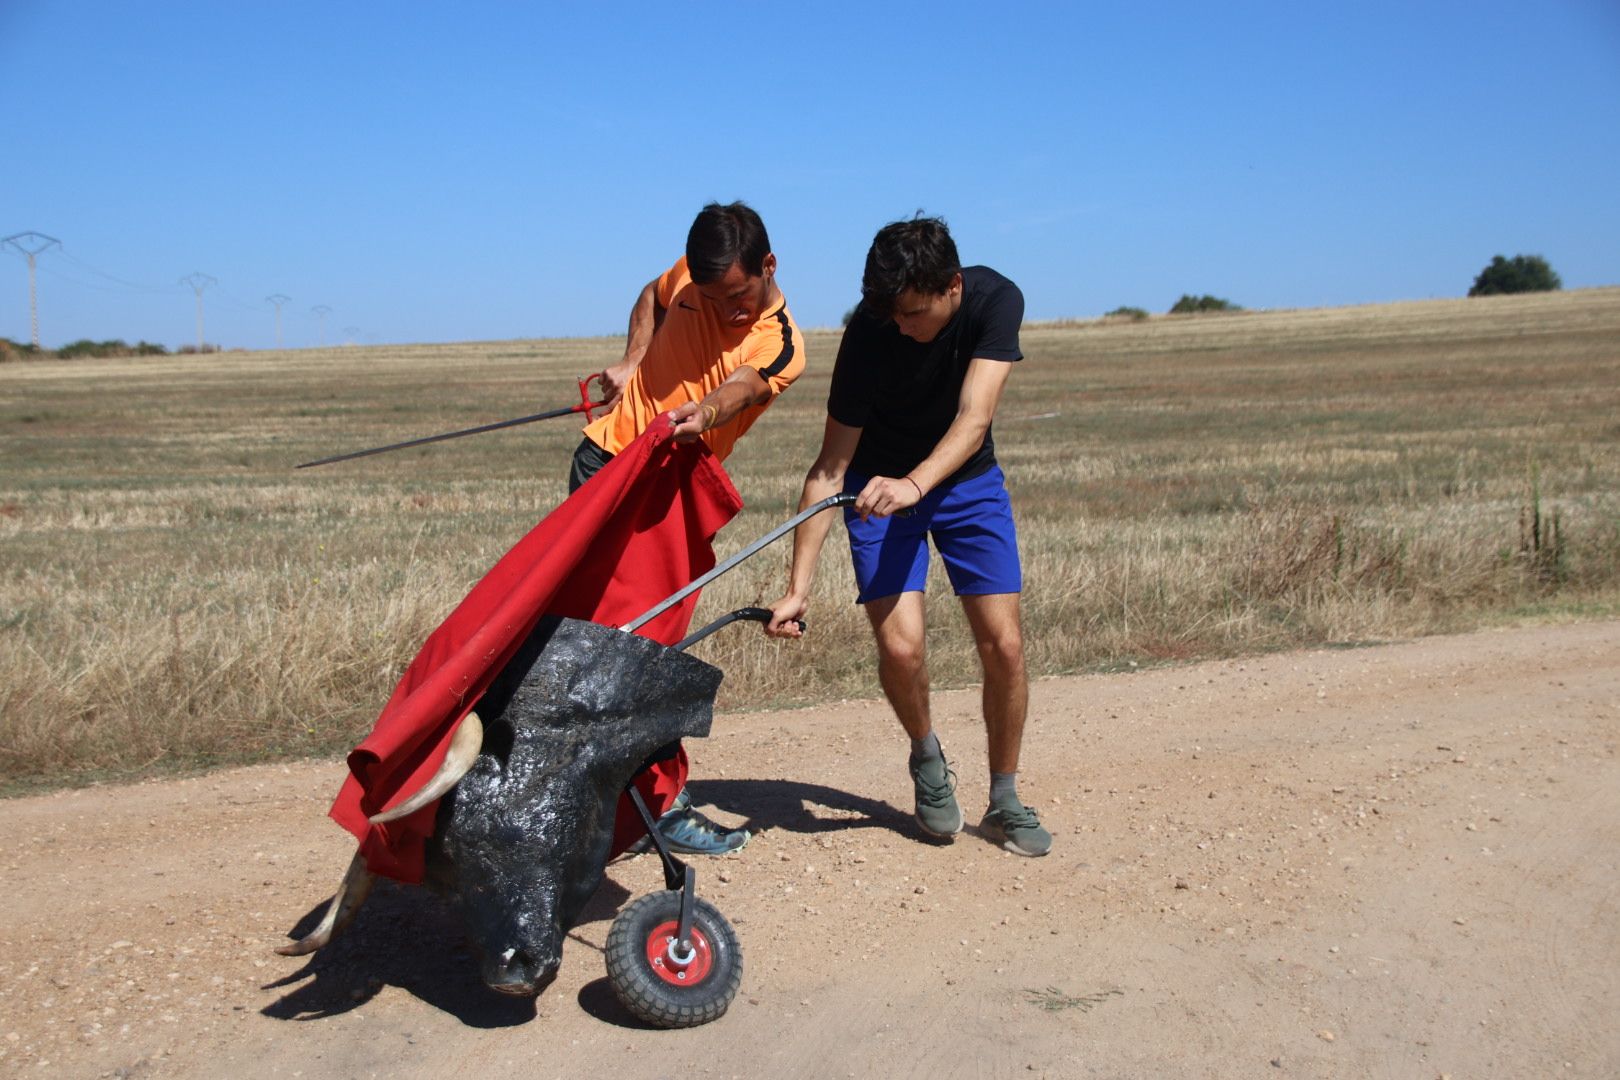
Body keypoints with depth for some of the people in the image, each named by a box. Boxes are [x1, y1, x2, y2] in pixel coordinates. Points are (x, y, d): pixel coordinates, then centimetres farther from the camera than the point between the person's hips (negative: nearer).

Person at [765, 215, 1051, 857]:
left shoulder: (996, 300, -22)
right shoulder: (869, 333, -26)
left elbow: (974, 418, -34)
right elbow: (831, 466, -25)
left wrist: (915, 484, -53)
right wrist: (798, 586, -30)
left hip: (967, 479, 2)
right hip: (879, 487, -1)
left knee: (1003, 644, -6)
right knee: (900, 645, -17)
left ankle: (1005, 802, 14)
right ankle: (927, 757, 16)